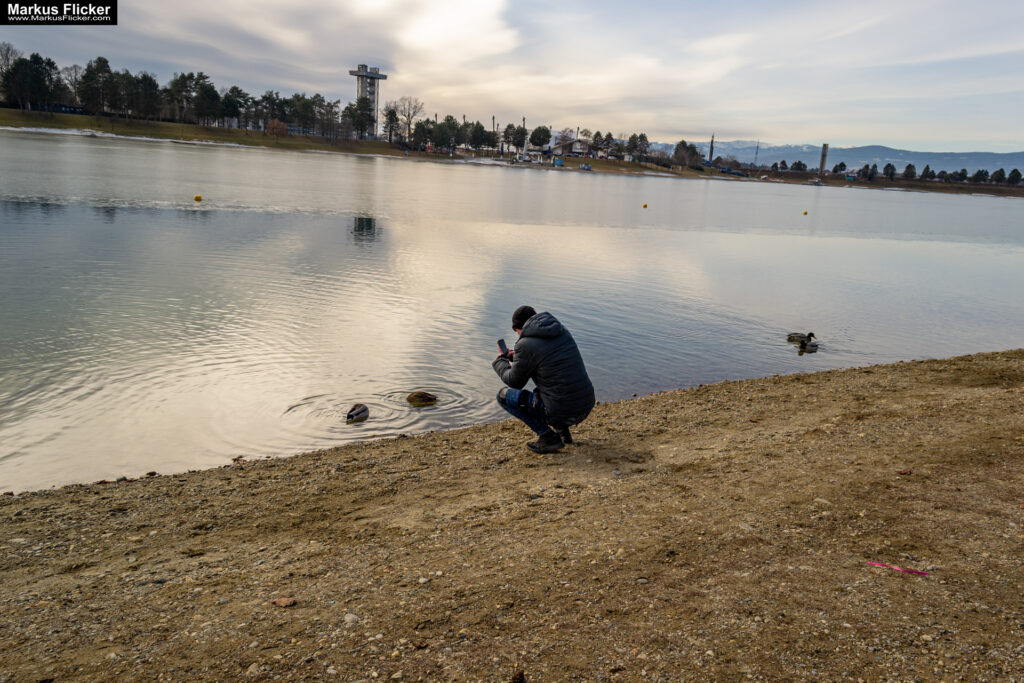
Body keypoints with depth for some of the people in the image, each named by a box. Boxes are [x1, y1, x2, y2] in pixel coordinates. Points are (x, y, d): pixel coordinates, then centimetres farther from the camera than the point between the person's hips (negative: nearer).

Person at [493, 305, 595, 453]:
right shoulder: (562, 332, 10)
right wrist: (515, 356, 35)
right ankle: (562, 430, 22)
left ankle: (548, 437, 3)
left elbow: (515, 381, 3)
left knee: (504, 395, 8)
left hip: (561, 412, -8)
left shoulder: (525, 345, -11)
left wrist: (500, 362, 22)